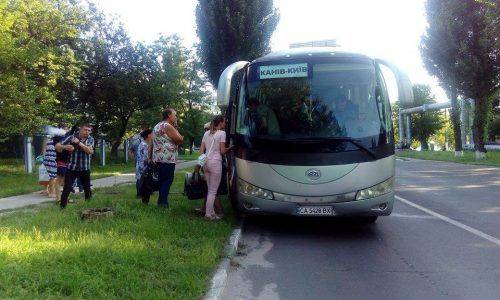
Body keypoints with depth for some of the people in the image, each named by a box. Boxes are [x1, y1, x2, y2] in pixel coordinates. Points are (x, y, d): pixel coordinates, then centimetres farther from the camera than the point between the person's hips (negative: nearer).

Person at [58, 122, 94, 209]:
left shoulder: (90, 139, 2)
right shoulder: (71, 137, -3)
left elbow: (90, 151, -16)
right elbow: (58, 146, -2)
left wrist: (79, 142, -20)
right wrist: (65, 147, -23)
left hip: (85, 169, 2)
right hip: (71, 168, -2)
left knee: (87, 189, 11)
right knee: (67, 189, -6)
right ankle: (62, 207, 3)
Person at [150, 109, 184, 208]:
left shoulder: (157, 126, 18)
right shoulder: (168, 126, -11)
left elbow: (151, 144, 20)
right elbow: (180, 140, -12)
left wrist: (150, 157, 23)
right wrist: (176, 128, 0)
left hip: (157, 158, 9)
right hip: (167, 159, -9)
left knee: (161, 180, 14)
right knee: (167, 180, -6)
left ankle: (160, 203, 18)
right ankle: (163, 203, -8)